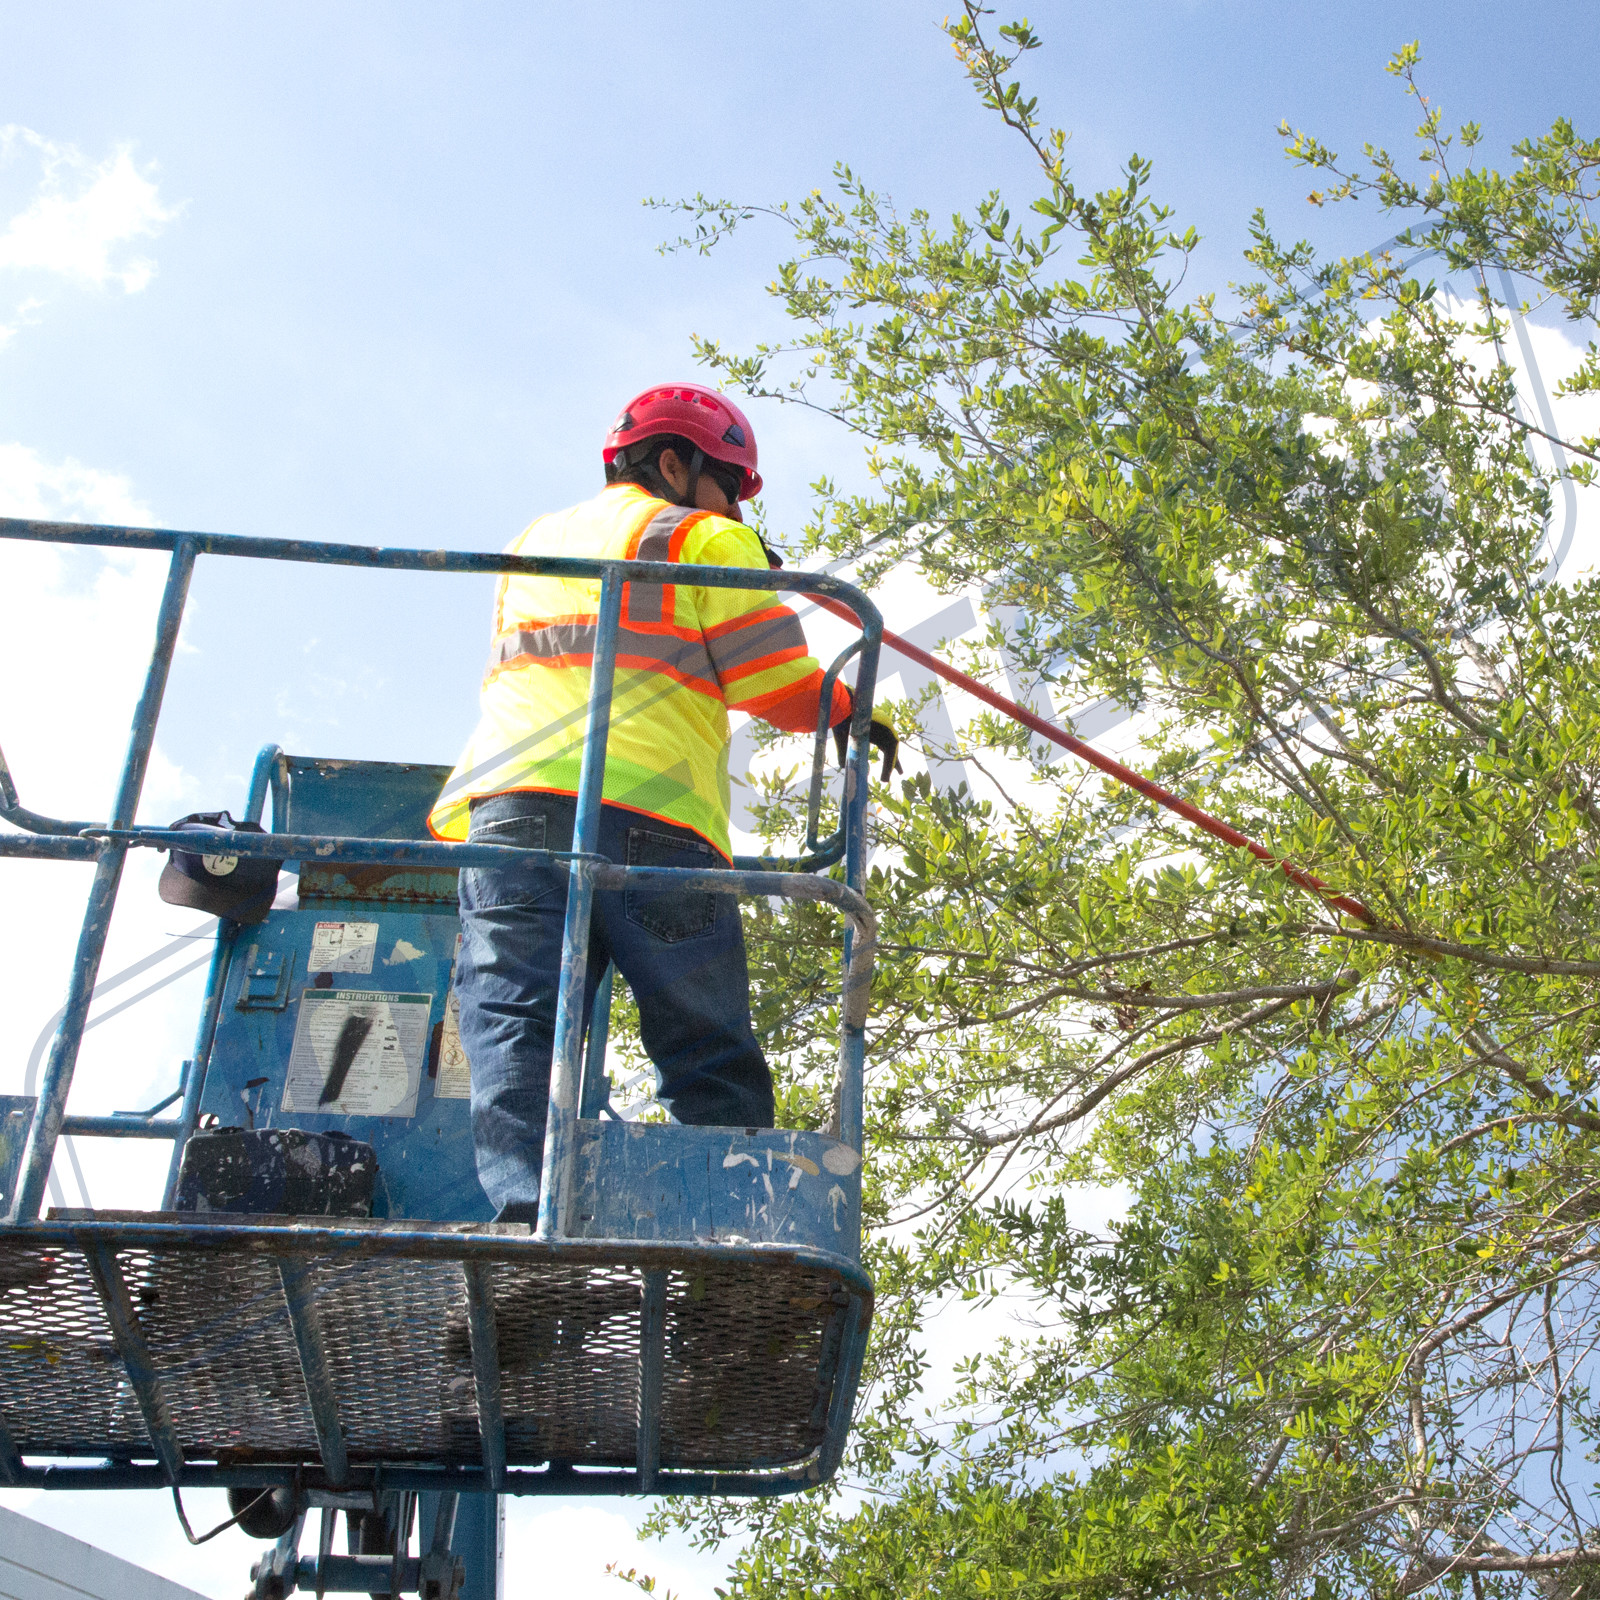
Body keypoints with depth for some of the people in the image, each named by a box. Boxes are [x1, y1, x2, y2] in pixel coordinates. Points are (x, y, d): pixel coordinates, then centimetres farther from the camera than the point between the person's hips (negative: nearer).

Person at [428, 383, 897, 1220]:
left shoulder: (528, 544, 32)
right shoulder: (707, 540, 14)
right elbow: (777, 685, 7)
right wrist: (849, 716, 26)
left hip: (507, 799, 4)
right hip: (652, 812, -3)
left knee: (513, 1019, -9)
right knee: (711, 1056, -1)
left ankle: (523, 1208, -27)